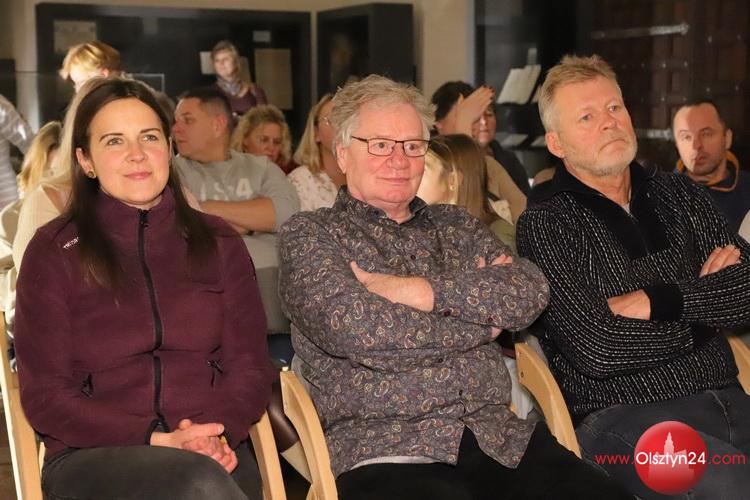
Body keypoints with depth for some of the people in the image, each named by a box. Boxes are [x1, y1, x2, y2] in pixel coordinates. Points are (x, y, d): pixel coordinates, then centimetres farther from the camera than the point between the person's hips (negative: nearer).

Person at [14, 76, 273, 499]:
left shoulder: (219, 243, 13)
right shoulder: (53, 253, 6)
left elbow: (250, 366, 10)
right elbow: (45, 396, 1)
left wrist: (217, 434, -12)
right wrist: (156, 441, -13)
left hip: (214, 454, 3)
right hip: (90, 456, -2)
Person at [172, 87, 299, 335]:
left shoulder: (261, 167, 16)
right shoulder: (172, 171, 11)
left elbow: (287, 211, -3)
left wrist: (211, 208, -4)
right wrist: (255, 221, -1)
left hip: (269, 280, 2)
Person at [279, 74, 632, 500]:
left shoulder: (457, 226, 19)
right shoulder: (309, 235, 6)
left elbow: (530, 293, 2)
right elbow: (354, 328, -11)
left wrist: (418, 290, -9)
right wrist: (484, 313, 1)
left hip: (501, 439, 4)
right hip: (386, 453, -4)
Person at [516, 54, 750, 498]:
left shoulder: (678, 194, 15)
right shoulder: (545, 223, -3)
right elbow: (598, 350, -13)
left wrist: (660, 300, -9)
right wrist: (707, 300, 0)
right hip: (622, 414, -6)